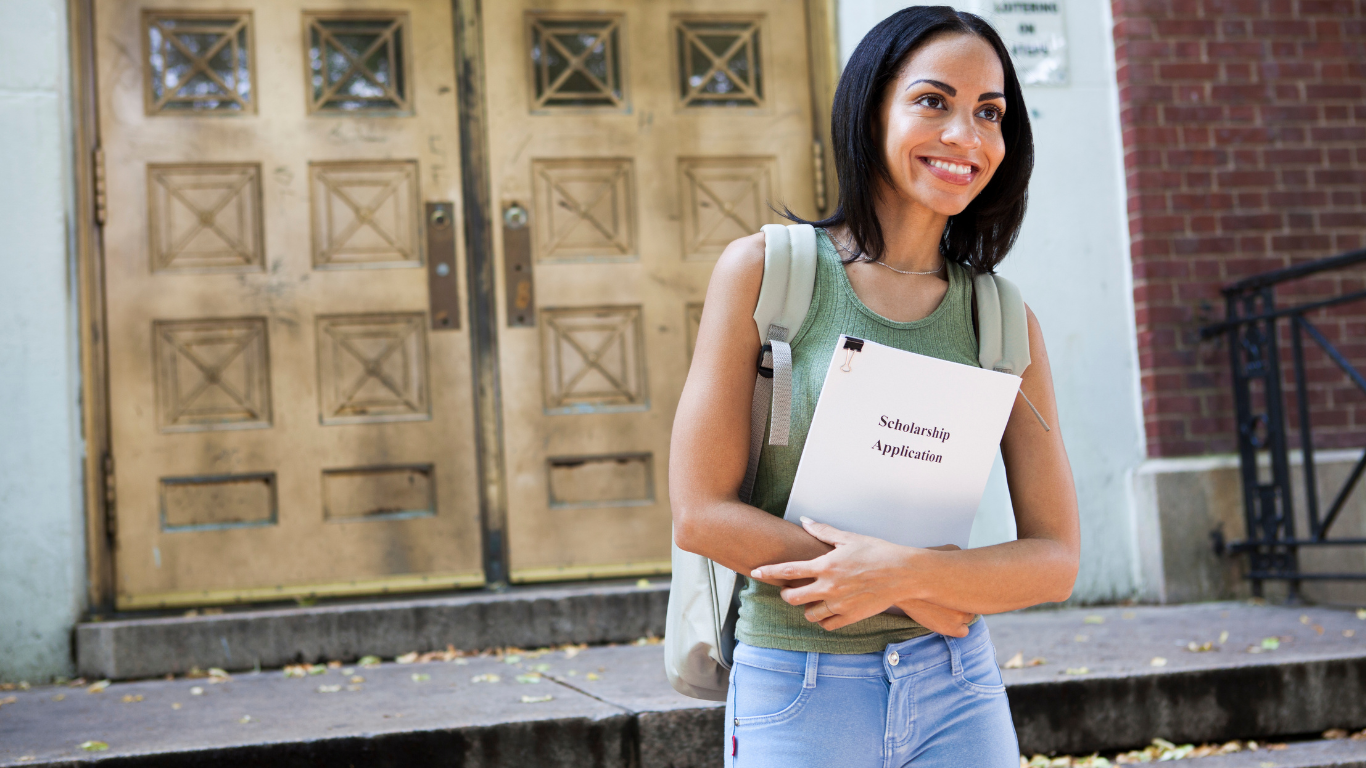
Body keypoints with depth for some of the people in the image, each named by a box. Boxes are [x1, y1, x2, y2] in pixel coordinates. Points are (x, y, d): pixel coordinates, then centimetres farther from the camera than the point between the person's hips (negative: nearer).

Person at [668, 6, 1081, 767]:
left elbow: (1056, 560, 0)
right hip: (798, 695, -2)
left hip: (958, 687, 2)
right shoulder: (765, 270, -6)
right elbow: (701, 512, -9)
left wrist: (904, 571, -18)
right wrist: (925, 592, -11)